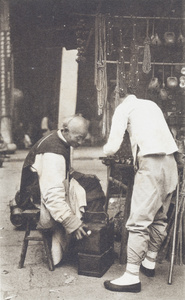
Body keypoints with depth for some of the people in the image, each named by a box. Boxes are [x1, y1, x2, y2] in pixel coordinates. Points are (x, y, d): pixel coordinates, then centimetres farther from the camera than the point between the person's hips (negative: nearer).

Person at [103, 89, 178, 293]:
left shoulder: (123, 108, 6)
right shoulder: (151, 104, 26)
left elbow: (112, 147, -1)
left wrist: (106, 150, 22)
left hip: (151, 163, -8)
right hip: (171, 162, 8)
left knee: (139, 222, -7)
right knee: (159, 218, 16)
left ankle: (132, 276, -5)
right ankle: (149, 263, 29)